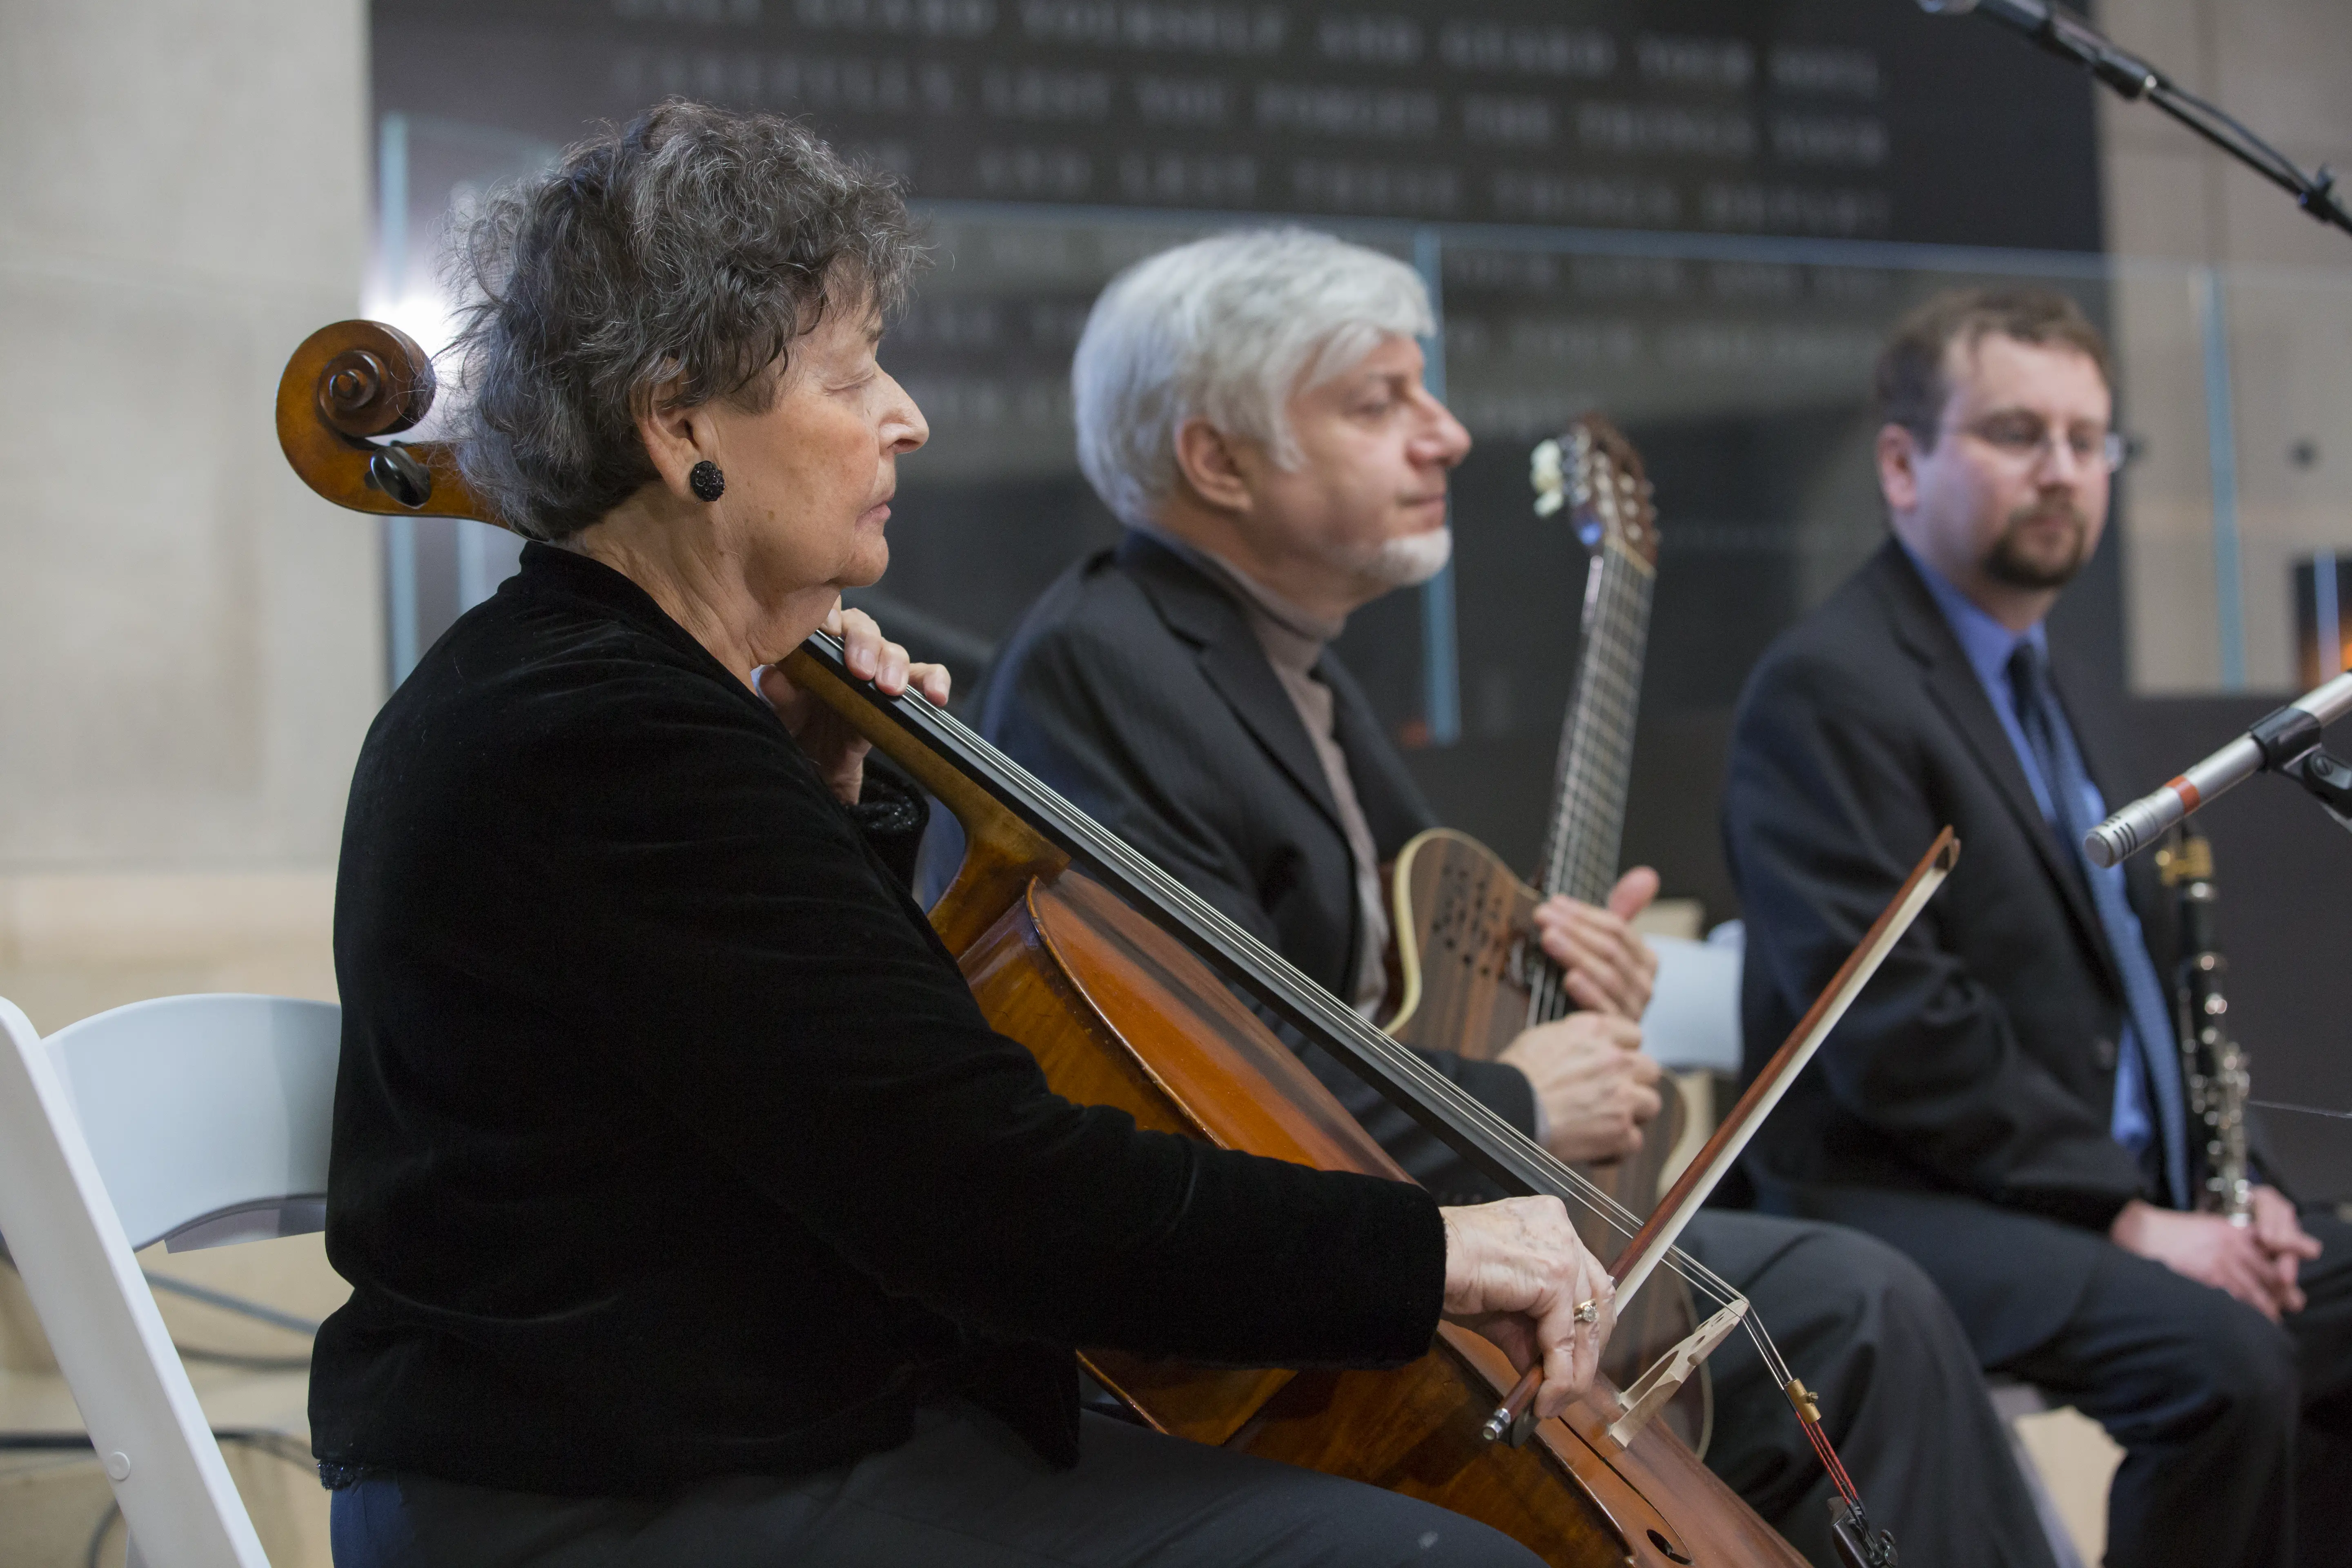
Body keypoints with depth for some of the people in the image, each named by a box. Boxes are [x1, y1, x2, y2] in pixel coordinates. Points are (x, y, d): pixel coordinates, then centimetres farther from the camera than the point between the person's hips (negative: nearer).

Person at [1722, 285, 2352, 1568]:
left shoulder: (2055, 691, 19)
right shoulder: (1827, 686, -11)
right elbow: (1891, 1021, -19)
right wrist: (2125, 1213, -19)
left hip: (2134, 1188, 9)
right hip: (1907, 1205, -9)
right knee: (2222, 1361, -29)